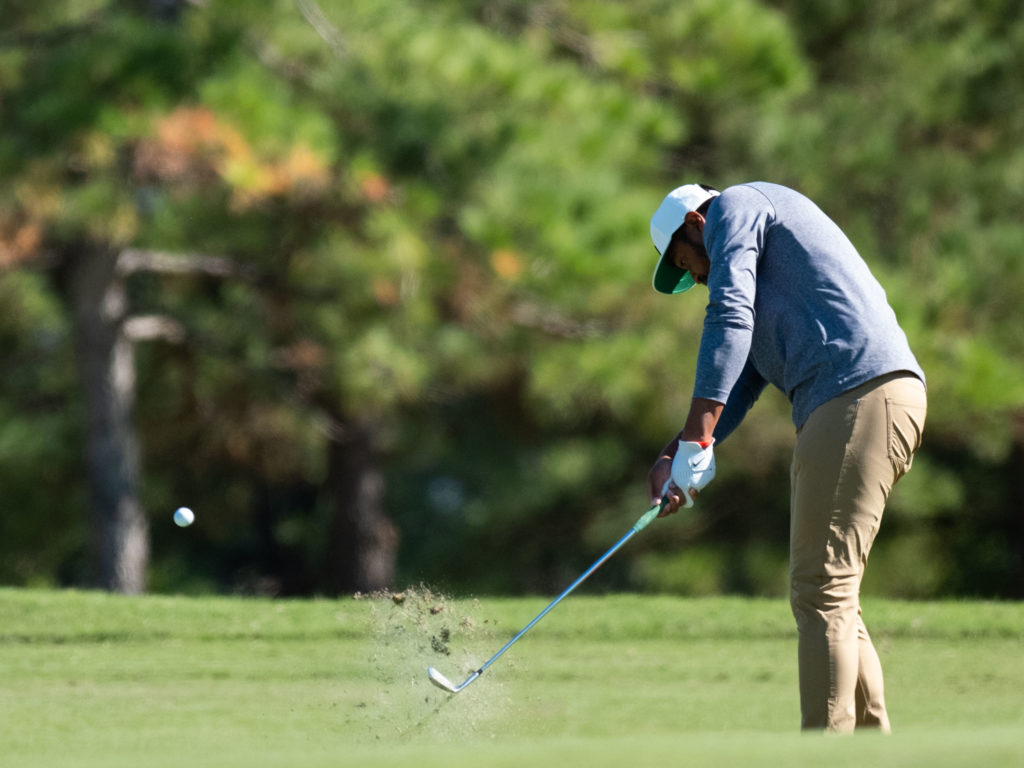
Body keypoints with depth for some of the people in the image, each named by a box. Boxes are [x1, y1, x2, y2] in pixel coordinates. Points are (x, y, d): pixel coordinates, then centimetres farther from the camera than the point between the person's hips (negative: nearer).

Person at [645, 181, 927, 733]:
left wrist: (696, 440, -16)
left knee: (821, 590, -12)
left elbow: (729, 318, -10)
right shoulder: (766, 264, 34)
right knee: (824, 591, 12)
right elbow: (741, 380, 28)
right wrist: (673, 456, 14)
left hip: (860, 393, -10)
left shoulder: (735, 207, 5)